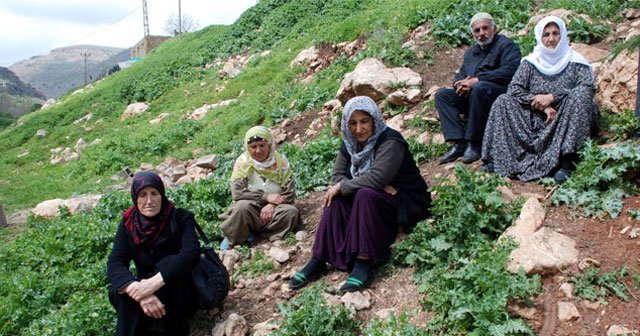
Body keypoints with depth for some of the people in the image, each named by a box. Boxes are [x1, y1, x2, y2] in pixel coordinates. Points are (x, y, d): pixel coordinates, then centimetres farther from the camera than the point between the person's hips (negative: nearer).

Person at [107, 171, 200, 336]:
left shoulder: (179, 218, -11)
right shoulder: (128, 224, -4)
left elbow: (191, 253, -27)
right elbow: (115, 263, -16)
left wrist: (155, 282, -40)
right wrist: (139, 291, -37)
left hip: (180, 294, -2)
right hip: (146, 286, 2)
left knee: (167, 264, -32)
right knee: (118, 292, -28)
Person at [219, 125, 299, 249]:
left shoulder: (281, 161, -4)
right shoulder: (242, 161, -6)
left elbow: (290, 194, -5)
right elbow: (237, 192, -15)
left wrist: (272, 205, -23)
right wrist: (266, 197, -21)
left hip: (273, 211, 2)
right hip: (251, 209, -2)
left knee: (291, 212, -28)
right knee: (242, 207, -34)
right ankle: (232, 238, -8)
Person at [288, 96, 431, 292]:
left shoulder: (390, 142, -20)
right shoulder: (350, 144, 2)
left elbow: (376, 178, -33)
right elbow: (337, 176, -6)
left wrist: (342, 186, -22)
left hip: (408, 204, -7)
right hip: (377, 199, 7)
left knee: (366, 195, -33)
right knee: (337, 199, -16)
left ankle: (364, 263, -33)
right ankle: (318, 261, -19)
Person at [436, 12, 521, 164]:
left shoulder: (505, 44, 2)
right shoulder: (470, 52, 25)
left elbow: (509, 71, -15)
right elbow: (459, 75, 20)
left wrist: (476, 80, -19)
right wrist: (461, 84, -8)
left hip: (500, 92, -7)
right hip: (469, 95, 7)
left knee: (478, 88, -38)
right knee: (442, 94, -10)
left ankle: (474, 143, -28)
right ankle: (459, 143, -23)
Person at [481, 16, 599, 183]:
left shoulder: (575, 62, 4)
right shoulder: (531, 62, 10)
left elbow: (588, 89, -12)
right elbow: (514, 89, -3)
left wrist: (552, 97, -21)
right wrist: (541, 104, -17)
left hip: (565, 122, -2)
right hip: (536, 120, 2)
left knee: (579, 98, -30)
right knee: (503, 101, -13)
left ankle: (566, 161, -38)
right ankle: (501, 156, -25)